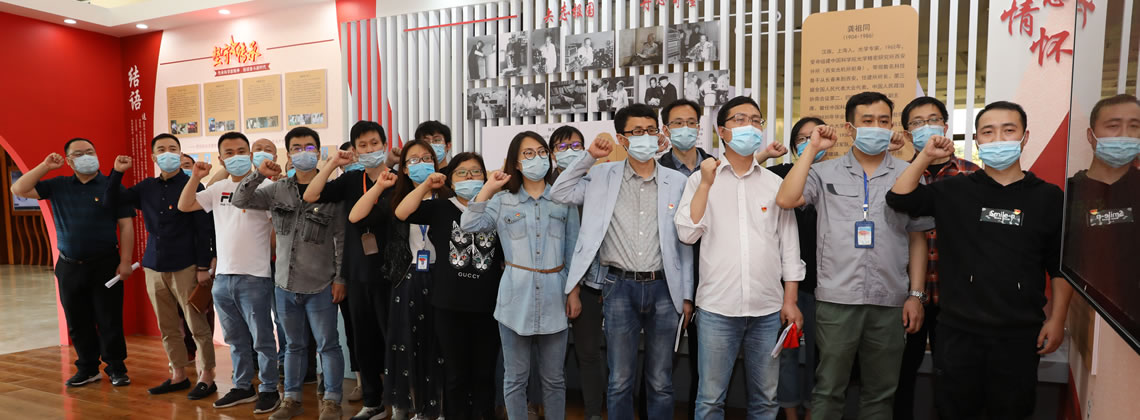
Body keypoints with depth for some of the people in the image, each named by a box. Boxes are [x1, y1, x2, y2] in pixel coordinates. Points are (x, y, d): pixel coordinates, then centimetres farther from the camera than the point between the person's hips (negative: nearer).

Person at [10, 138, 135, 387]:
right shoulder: (57, 186, 9)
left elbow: (126, 226, -5)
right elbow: (19, 189, 4)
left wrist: (125, 261, -10)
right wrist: (45, 167, -1)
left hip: (105, 264, -4)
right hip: (69, 266, 4)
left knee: (109, 319, 1)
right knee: (77, 321, 11)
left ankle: (116, 368, 13)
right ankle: (88, 369, 24)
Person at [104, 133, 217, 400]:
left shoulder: (192, 186, -5)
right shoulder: (146, 188, 11)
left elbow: (205, 229, -8)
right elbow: (111, 201, 16)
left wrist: (203, 267, -13)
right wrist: (117, 172, 2)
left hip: (185, 267, -6)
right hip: (154, 267, 6)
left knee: (197, 325, -1)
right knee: (167, 328, 12)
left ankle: (206, 377, 8)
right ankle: (178, 375, 23)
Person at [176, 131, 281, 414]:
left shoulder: (264, 186, -8)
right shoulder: (218, 189, 11)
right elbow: (183, 206, 9)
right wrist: (196, 177, -1)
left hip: (254, 277, -6)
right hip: (222, 276, 6)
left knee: (261, 338, 3)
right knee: (236, 339, 17)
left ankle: (269, 390, 15)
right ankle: (243, 387, 29)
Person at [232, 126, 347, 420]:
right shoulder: (277, 190, 6)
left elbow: (342, 239, -6)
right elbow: (239, 201, 3)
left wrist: (340, 278, -9)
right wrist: (258, 174, -12)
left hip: (321, 285, -4)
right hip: (286, 284, 4)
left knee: (328, 344, 4)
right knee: (294, 345, 17)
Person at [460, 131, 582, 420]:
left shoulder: (564, 199, 6)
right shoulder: (503, 201, 4)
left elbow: (573, 249, 7)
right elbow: (468, 225, -10)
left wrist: (574, 291, 3)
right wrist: (488, 189, -8)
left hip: (554, 298, 1)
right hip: (516, 298, 0)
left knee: (554, 377, 13)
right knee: (515, 377, 11)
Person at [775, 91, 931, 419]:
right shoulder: (826, 173, 3)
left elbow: (917, 238, 9)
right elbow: (785, 200, -14)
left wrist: (916, 295, 4)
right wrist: (812, 148, -8)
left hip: (889, 303, 2)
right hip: (836, 298, -2)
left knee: (881, 392, 15)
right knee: (828, 389, 8)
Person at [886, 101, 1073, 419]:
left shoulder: (1048, 197, 1)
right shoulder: (954, 191, 1)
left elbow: (1060, 266, 4)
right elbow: (898, 199, -8)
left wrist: (1056, 320, 0)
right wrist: (926, 156, -13)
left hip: (1020, 333, 1)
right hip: (958, 329, 0)